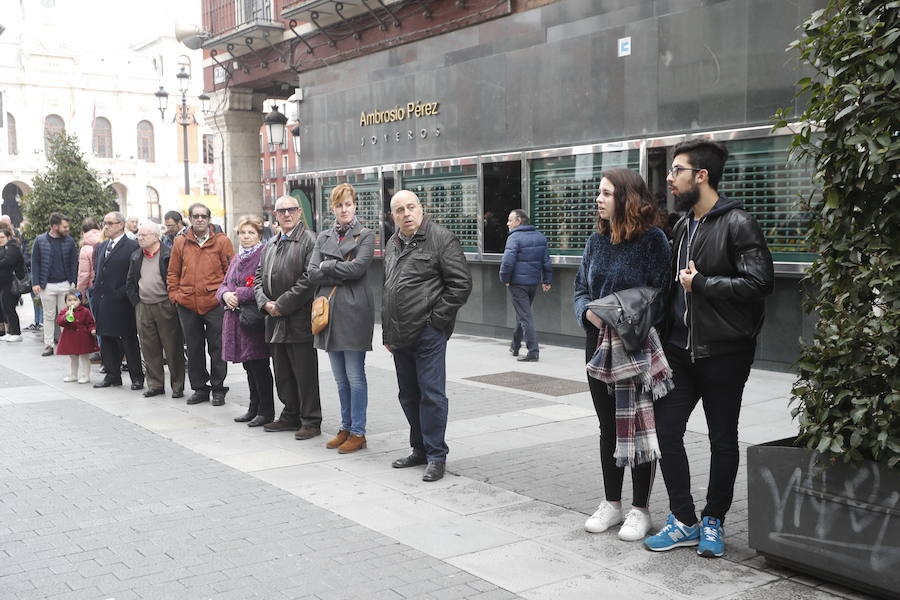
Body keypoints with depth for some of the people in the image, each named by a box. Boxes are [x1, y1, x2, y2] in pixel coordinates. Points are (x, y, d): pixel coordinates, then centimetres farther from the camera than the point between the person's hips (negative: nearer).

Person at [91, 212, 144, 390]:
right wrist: (95, 292, 11)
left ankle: (137, 378, 7)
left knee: (129, 340, 0)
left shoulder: (132, 246, -8)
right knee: (106, 340, 11)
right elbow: (97, 272, 22)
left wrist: (124, 293, -15)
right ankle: (112, 375, 21)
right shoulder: (101, 247, 17)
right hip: (102, 301, 7)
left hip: (121, 302, -7)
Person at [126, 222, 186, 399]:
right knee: (149, 349, 8)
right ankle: (155, 385, 18)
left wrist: (172, 302, -8)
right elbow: (130, 282, 17)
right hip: (143, 308, 5)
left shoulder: (168, 254, -6)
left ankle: (177, 386, 8)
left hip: (165, 307, -5)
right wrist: (136, 302, 7)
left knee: (173, 348, 0)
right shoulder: (135, 256, 12)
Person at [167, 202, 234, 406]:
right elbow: (173, 273, 14)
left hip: (215, 304, -3)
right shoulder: (180, 242, 9)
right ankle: (199, 388, 21)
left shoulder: (221, 241, 1)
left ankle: (218, 389, 13)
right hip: (187, 304, 3)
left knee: (217, 348, 2)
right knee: (194, 349, 10)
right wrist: (174, 294, 4)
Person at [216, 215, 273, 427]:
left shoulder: (264, 255, -9)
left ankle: (266, 411, 5)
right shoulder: (236, 258, 18)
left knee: (259, 366, -4)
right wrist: (226, 294, -3)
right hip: (236, 318, 8)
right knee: (249, 366, 14)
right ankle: (254, 409, 23)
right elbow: (224, 285, 19)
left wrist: (239, 295, -16)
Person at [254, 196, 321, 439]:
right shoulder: (270, 246, 17)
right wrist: (265, 303, -2)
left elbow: (309, 279, -16)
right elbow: (259, 278, 18)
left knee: (305, 374, -2)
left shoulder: (309, 241, -8)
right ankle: (291, 417, 26)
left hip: (299, 320, -8)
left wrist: (282, 304, -15)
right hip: (275, 321, 8)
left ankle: (311, 421, 7)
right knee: (282, 374, 15)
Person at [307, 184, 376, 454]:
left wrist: (328, 266, -4)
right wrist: (343, 274, -8)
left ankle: (358, 432, 5)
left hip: (353, 310, -5)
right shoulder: (323, 237, 15)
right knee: (340, 378, 12)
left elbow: (358, 267, -13)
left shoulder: (365, 235, 1)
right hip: (328, 310, 5)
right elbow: (312, 274, 4)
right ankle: (345, 428, 21)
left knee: (355, 376, -3)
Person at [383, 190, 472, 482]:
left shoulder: (442, 238, -7)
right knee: (409, 395, 14)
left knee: (431, 394, -5)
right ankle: (420, 449, 27)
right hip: (400, 336, 8)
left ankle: (436, 455, 4)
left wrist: (437, 318, -12)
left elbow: (461, 284, -10)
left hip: (428, 334, -7)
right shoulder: (392, 244, 16)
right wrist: (387, 332, 19)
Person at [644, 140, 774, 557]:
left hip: (723, 351, -7)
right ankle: (684, 521, 16)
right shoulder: (683, 225, 14)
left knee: (723, 441, 7)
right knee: (666, 430, 4)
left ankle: (713, 522, 22)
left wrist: (702, 283, -16)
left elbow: (760, 282, -21)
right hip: (681, 349, 7)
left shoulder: (737, 224, -11)